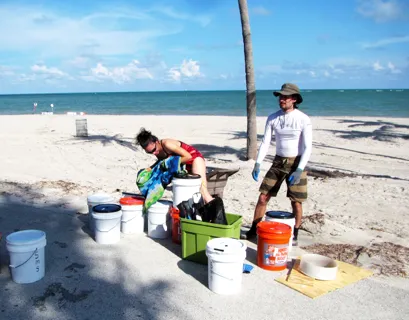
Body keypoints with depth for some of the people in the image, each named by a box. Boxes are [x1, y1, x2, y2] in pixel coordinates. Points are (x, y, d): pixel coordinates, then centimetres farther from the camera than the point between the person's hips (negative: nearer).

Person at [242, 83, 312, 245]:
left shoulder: (303, 119, -12)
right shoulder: (272, 118, -1)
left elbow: (308, 147, -14)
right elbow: (265, 142, 0)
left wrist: (299, 170, -23)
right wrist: (257, 163, -10)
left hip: (296, 163, -3)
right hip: (278, 162, 3)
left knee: (296, 202, 3)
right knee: (263, 197, 2)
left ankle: (294, 235, 23)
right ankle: (253, 230, 17)